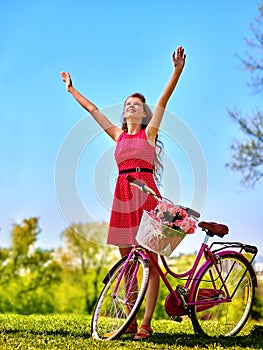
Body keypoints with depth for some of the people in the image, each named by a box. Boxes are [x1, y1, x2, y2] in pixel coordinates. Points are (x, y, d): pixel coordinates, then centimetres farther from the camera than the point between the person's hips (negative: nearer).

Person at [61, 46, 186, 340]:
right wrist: (71, 89, 33)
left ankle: (146, 323, -3)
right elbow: (93, 109, 26)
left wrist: (177, 70, -15)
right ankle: (130, 321, 15)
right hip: (122, 195, 5)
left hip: (146, 194, -5)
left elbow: (164, 100, -4)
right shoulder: (118, 135, 18)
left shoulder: (149, 132, 7)